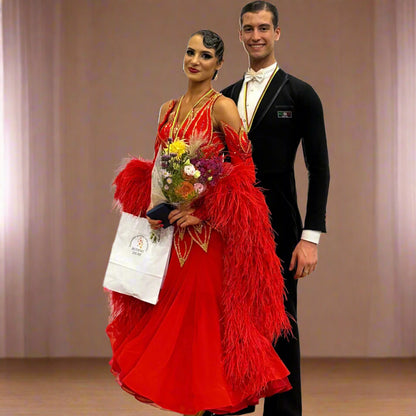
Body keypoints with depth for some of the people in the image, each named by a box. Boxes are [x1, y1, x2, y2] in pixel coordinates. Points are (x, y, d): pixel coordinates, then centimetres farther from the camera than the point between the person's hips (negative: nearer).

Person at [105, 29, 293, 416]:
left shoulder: (222, 107, -7)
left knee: (204, 309, -5)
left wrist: (202, 211, -17)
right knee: (170, 309, 7)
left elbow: (245, 167, -11)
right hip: (170, 227, 6)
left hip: (208, 231, -6)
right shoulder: (168, 109, 13)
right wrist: (154, 207, 0)